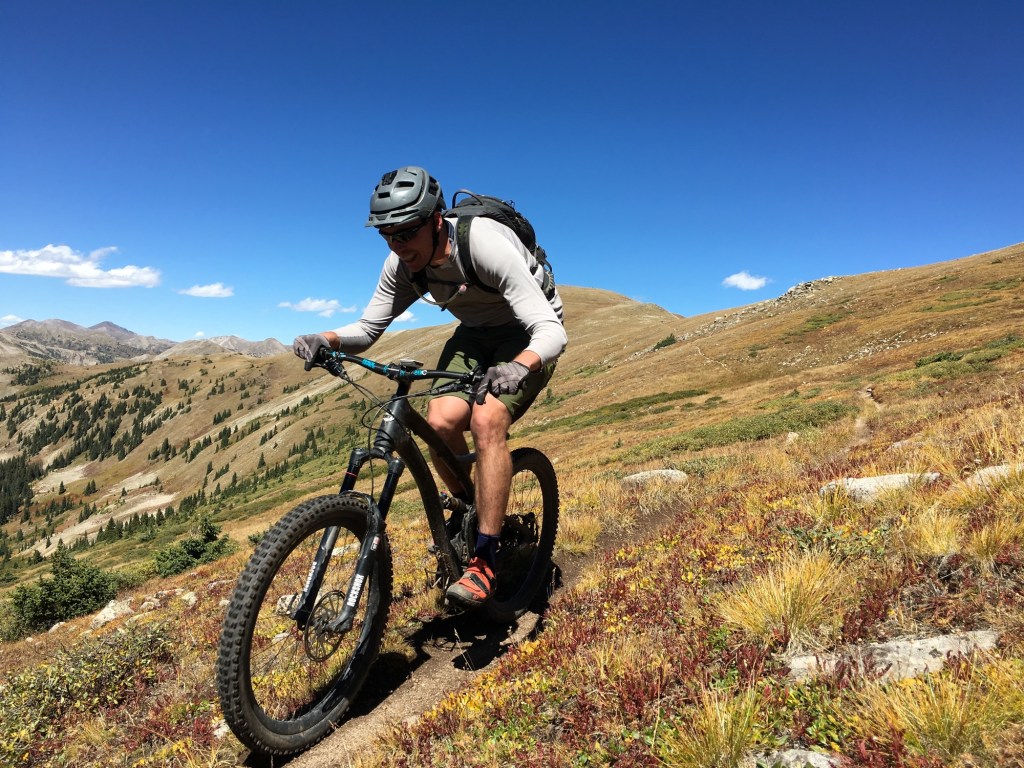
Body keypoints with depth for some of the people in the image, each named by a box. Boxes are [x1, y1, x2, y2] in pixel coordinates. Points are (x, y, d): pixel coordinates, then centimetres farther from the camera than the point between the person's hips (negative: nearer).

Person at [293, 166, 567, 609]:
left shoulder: (487, 245, -33)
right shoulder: (403, 265, -15)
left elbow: (552, 331, -38)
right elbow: (367, 329, -7)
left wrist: (519, 366, -58)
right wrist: (328, 339, -29)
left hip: (528, 337, -5)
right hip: (475, 334, 5)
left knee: (486, 420, -28)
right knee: (440, 421, -18)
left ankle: (484, 561, -17)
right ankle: (465, 510, 12)